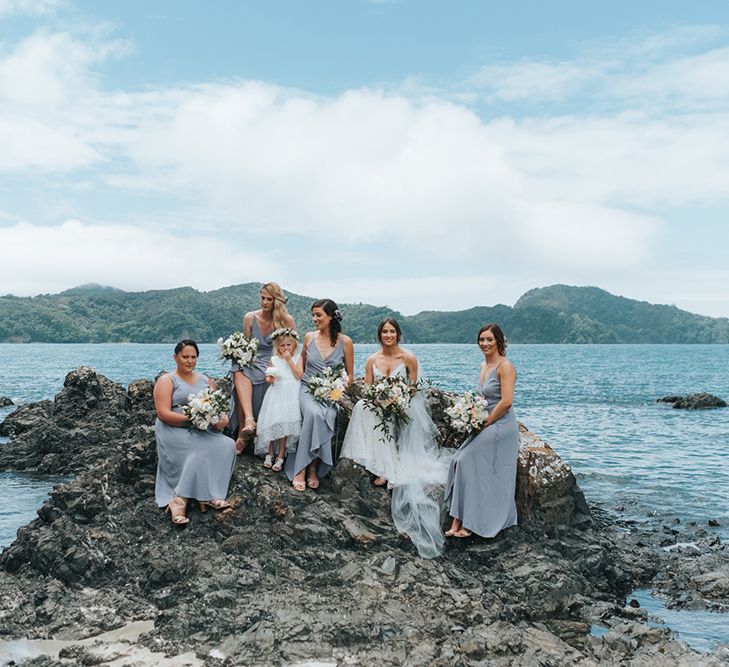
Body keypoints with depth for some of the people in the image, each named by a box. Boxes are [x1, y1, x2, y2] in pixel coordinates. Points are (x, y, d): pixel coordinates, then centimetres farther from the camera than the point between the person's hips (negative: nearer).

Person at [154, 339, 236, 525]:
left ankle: (208, 495, -21)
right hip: (175, 431, -5)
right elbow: (163, 414, -10)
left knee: (228, 446, -21)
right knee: (204, 450, -31)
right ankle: (180, 500, -25)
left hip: (203, 431, 6)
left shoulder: (205, 380, 20)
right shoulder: (167, 381, 2)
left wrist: (223, 419, -11)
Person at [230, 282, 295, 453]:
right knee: (239, 371, -33)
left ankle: (242, 435, -31)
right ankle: (249, 419, -48)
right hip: (254, 362, 3)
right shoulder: (250, 318, 7)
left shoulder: (287, 320, -2)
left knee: (244, 376, -34)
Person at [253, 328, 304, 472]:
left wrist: (289, 360, -9)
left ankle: (280, 456, 3)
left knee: (285, 423, -5)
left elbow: (299, 375, -7)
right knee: (272, 422, -3)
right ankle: (269, 454, 11)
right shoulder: (274, 359, 8)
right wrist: (270, 379, -12)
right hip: (276, 394, 1)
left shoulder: (297, 358, 5)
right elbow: (268, 378, 11)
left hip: (290, 395, -1)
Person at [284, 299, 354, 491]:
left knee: (327, 417, -35)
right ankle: (300, 469, -29)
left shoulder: (345, 342, 0)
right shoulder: (309, 337, 6)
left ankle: (312, 468, -23)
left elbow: (349, 374, 9)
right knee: (314, 413, -34)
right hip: (307, 389, 1)